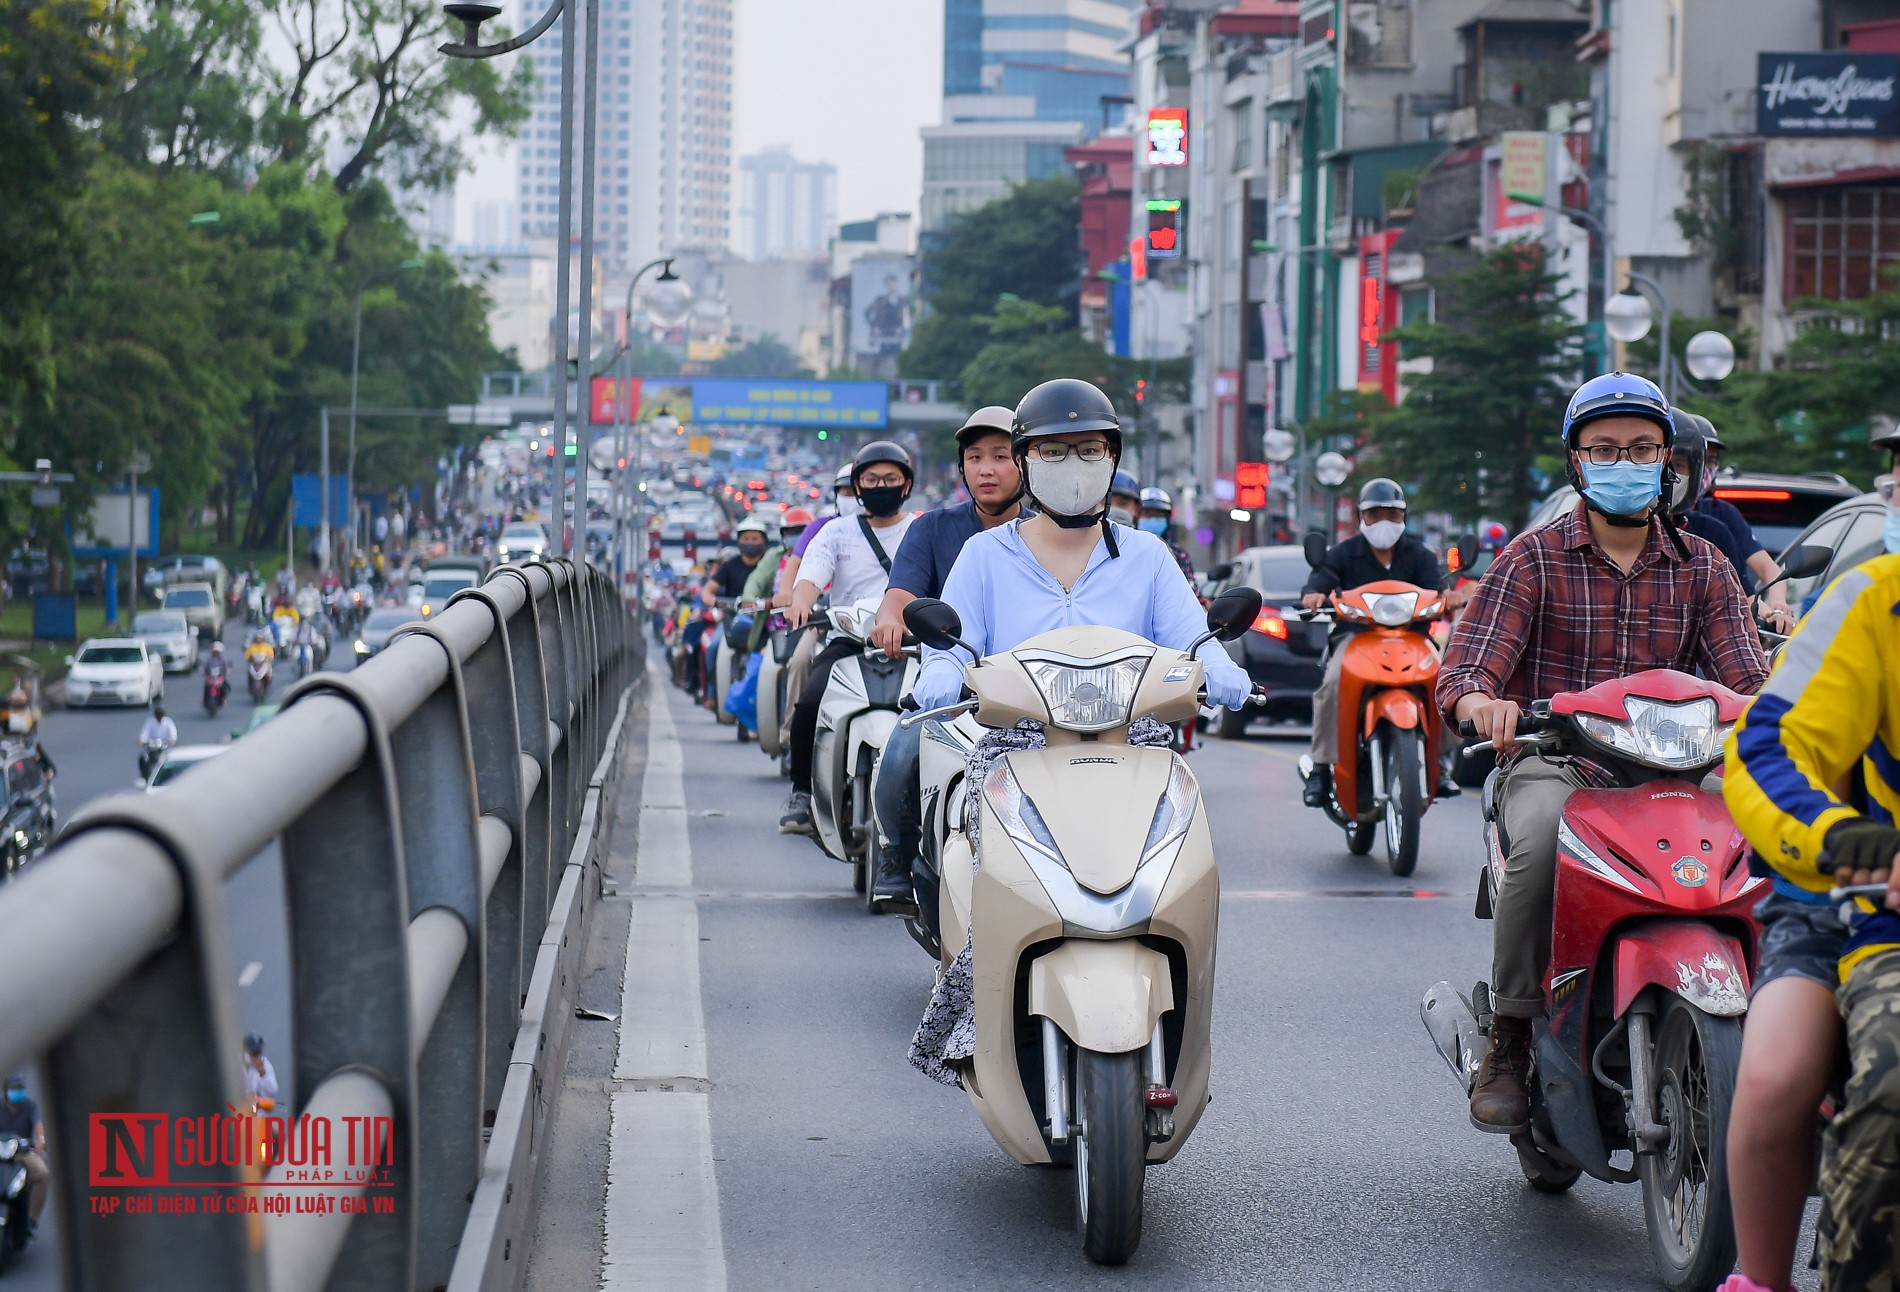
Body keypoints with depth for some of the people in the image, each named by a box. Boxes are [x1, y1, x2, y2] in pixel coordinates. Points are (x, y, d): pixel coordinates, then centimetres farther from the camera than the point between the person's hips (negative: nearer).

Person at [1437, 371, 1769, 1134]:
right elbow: (1464, 668, -7)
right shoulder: (1534, 558, 5)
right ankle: (1509, 1041, -21)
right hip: (1550, 762, -2)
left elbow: (1745, 676, 1)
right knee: (1542, 841, -37)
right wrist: (1480, 700, -33)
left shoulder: (1701, 568, 13)